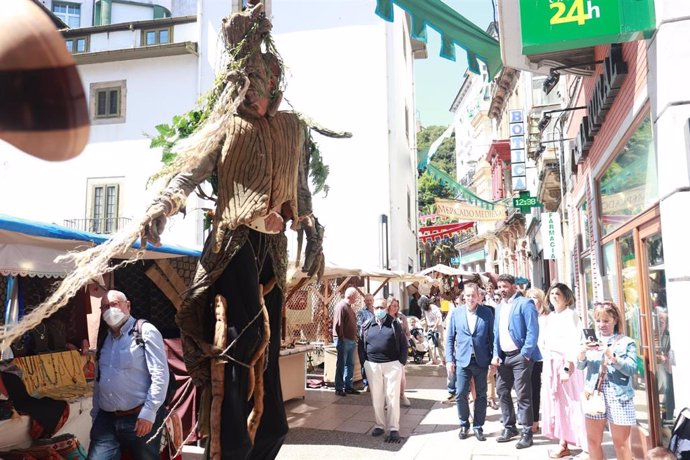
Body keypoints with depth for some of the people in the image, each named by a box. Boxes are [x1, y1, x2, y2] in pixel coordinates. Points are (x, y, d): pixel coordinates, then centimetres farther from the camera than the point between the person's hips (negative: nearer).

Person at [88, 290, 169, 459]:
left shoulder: (145, 331, -6)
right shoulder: (104, 339, 14)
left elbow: (160, 375, -13)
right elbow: (98, 381, 20)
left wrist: (148, 413, -16)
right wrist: (95, 414, 16)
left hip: (140, 418, -5)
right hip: (106, 420, 5)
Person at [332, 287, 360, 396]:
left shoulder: (349, 307, 17)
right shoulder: (341, 306, -13)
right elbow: (338, 324, -18)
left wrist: (355, 337, 14)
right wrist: (342, 338, -19)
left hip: (351, 341, 9)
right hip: (343, 340, -9)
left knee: (350, 365, 12)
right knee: (341, 365, -1)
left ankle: (348, 387, 20)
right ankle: (339, 388, 6)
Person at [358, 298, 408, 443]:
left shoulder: (394, 324, 1)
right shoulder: (367, 326, 6)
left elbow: (403, 345, 4)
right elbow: (361, 345, 12)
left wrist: (401, 362, -3)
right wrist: (364, 362, 4)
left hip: (392, 365, -2)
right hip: (372, 366, 2)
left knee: (392, 397, 0)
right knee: (376, 397, 10)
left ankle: (394, 429, 6)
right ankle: (380, 425, 22)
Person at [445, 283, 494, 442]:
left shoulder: (487, 313, 0)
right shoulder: (456, 313, 2)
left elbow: (492, 336, 2)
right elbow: (450, 338, 5)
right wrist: (449, 359, -1)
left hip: (481, 361, 0)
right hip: (462, 360, 0)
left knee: (481, 395, 8)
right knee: (461, 395, 1)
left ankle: (478, 427, 22)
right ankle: (464, 425, 21)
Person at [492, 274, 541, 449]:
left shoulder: (524, 303, -9)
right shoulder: (499, 307, 15)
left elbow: (533, 330, -15)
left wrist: (525, 354, -18)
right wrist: (496, 354, 8)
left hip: (520, 356, -8)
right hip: (504, 356, 8)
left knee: (523, 395, -2)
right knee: (502, 391, 13)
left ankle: (527, 433, 9)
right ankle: (509, 428, 26)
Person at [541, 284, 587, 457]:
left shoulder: (570, 315, -7)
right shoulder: (549, 318, 14)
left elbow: (573, 342, -15)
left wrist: (567, 367, -21)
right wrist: (546, 367, 11)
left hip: (566, 364, -7)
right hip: (550, 365, 7)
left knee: (571, 404, -4)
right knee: (557, 404, 9)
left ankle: (589, 447, 5)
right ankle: (563, 445, 18)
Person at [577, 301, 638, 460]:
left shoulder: (627, 342, -1)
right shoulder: (592, 341, 8)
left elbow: (632, 369, -12)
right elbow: (580, 365, 2)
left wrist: (612, 357, -26)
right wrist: (583, 351, -18)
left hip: (618, 397, -3)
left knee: (621, 443, 6)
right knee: (593, 441, 12)